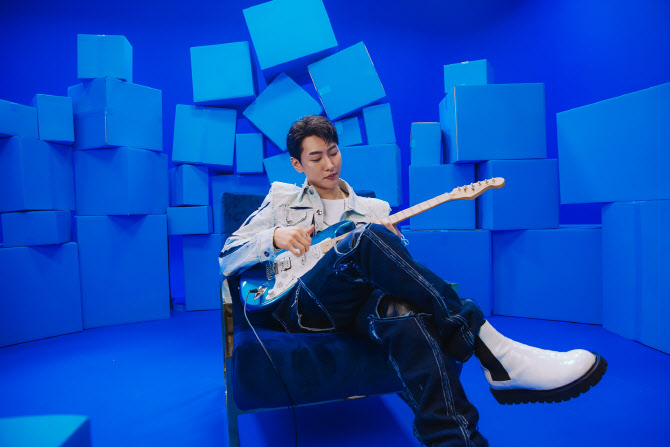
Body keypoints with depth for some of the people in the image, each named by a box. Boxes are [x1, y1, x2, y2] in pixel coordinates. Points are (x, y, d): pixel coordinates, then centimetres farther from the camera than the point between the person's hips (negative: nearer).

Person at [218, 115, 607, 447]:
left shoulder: (374, 207, 26)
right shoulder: (281, 198, 22)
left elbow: (397, 267, 20)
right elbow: (227, 257, 15)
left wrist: (392, 246, -4)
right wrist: (275, 237, -4)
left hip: (361, 302, 2)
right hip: (301, 303, -1)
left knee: (407, 315, -39)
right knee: (368, 238, -34)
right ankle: (494, 352, -36)